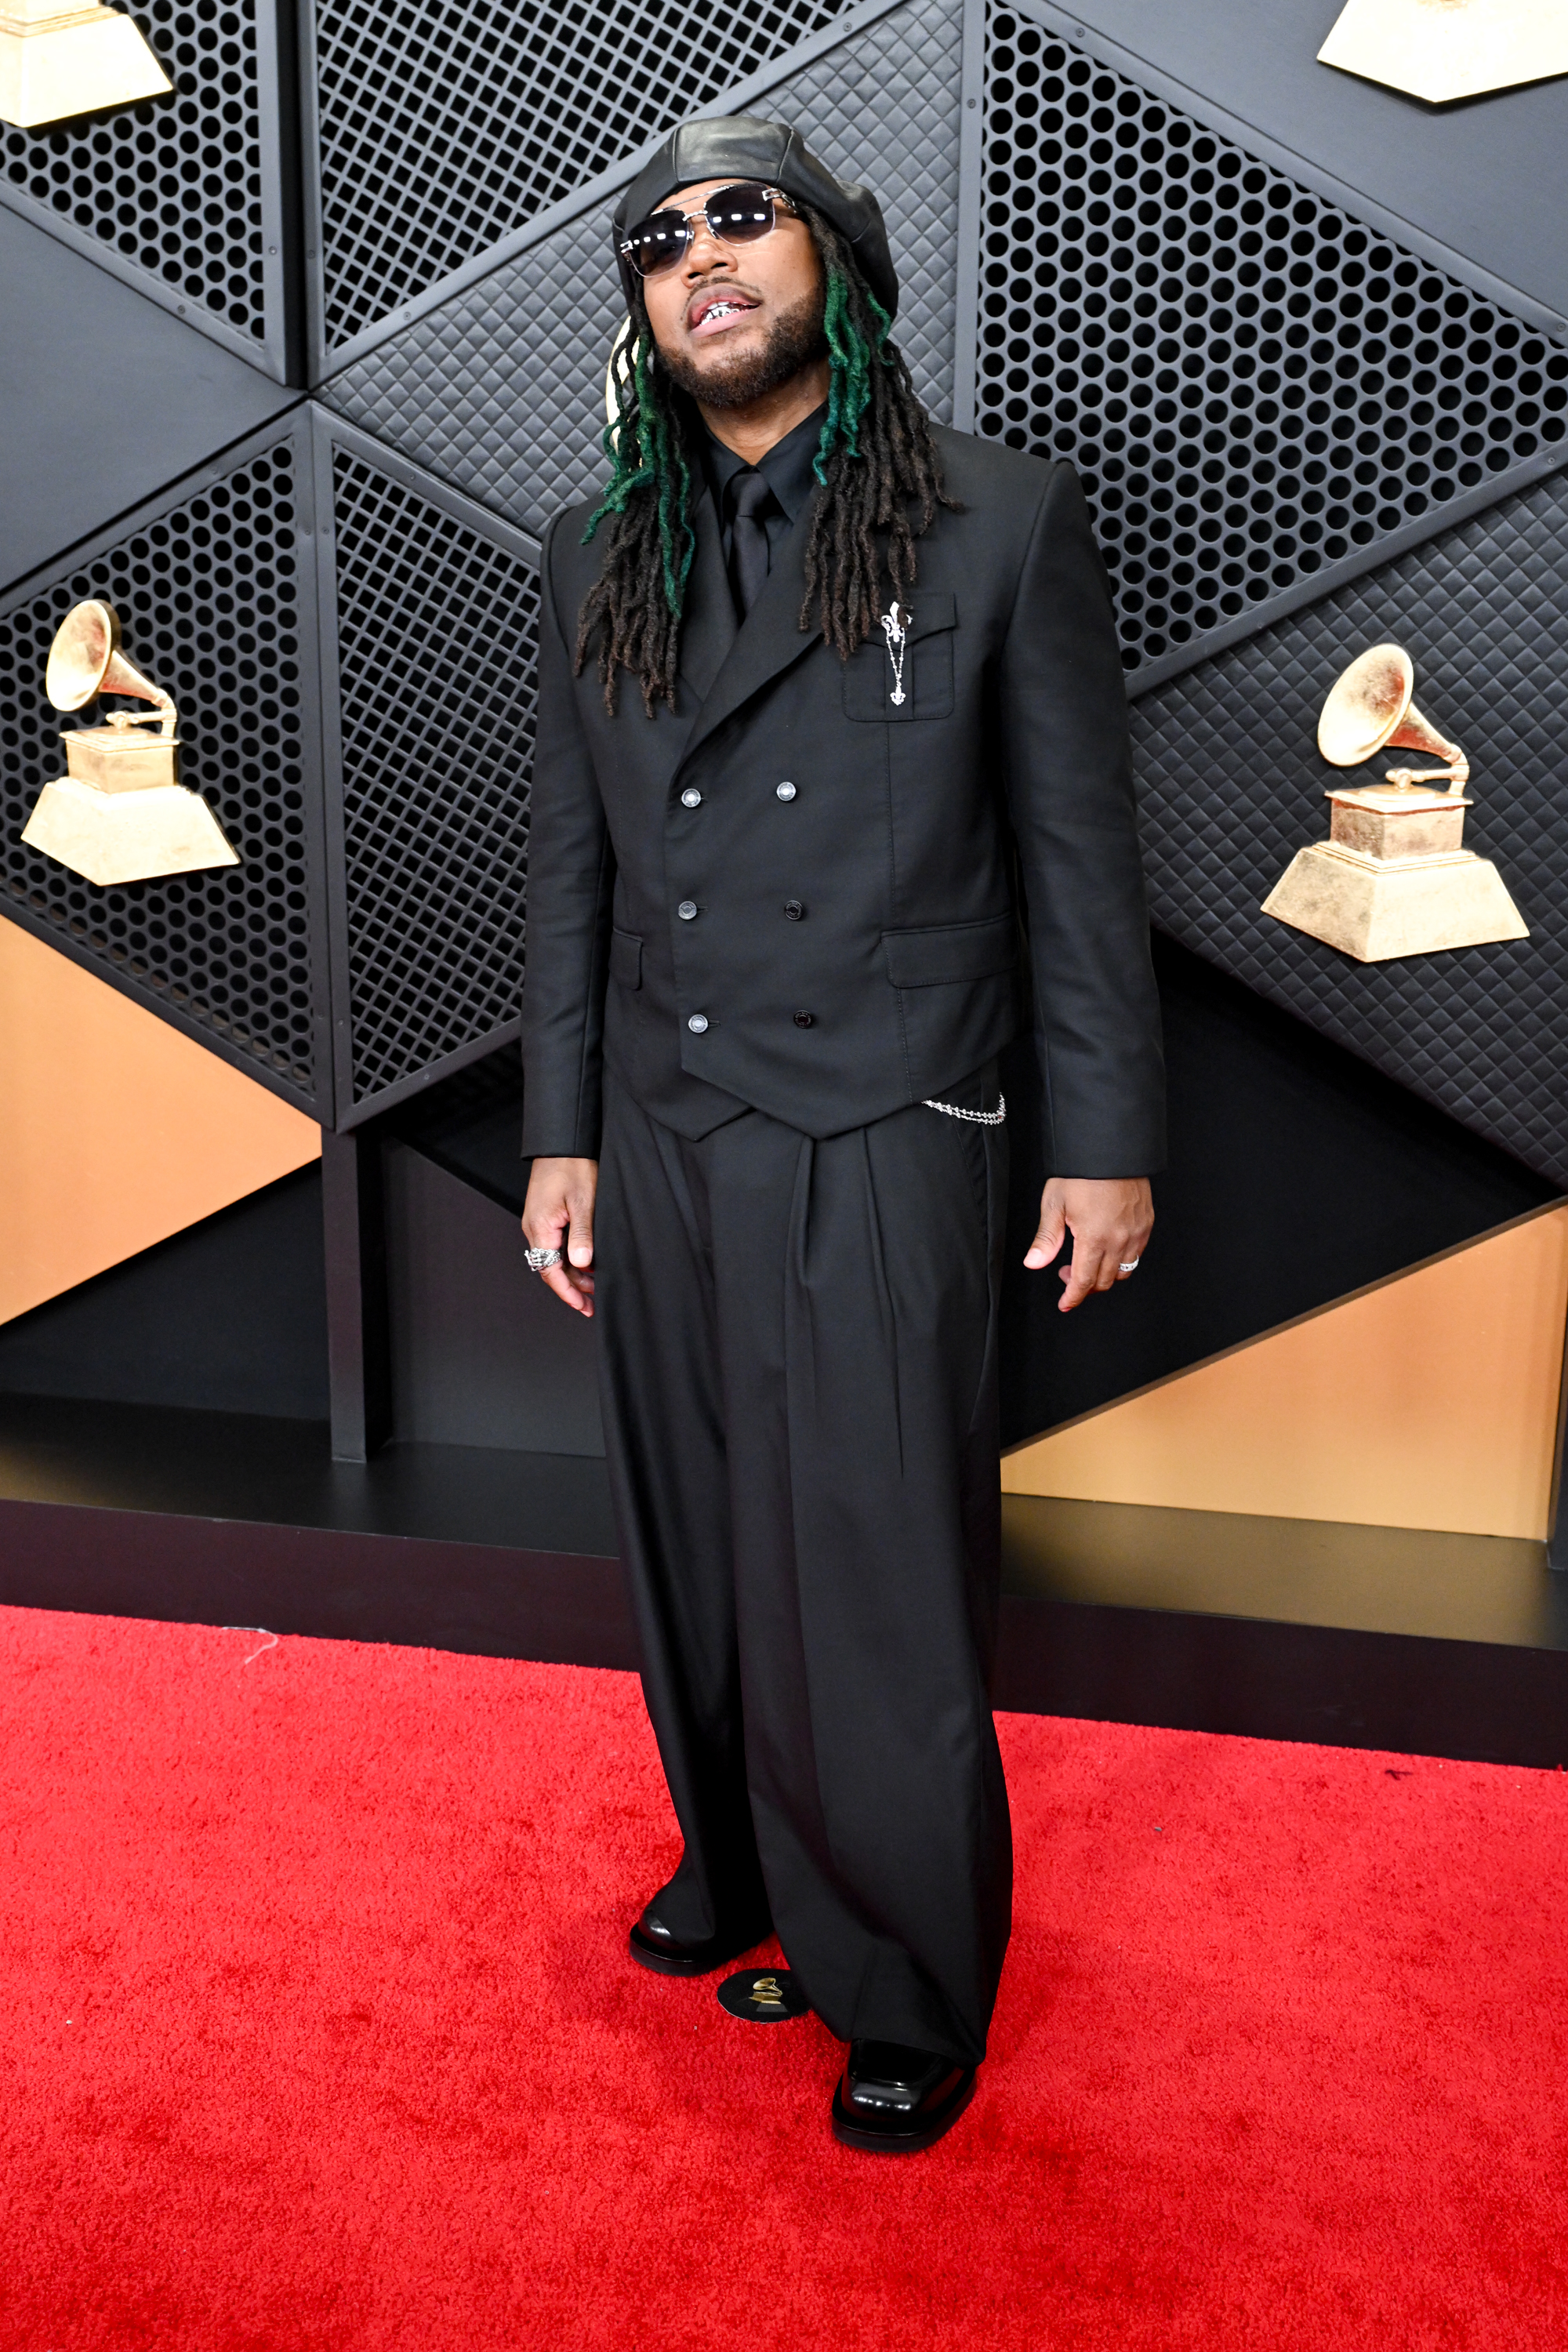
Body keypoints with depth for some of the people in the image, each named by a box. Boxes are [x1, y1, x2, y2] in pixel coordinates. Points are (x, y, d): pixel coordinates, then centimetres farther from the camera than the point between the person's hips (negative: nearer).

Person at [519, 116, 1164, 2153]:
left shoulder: (1003, 525, -2)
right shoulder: (601, 563, 9)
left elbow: (1078, 852, -2)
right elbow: (572, 865, 12)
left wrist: (1107, 1140, -3)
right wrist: (560, 1134, 9)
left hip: (881, 1154, -4)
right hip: (659, 1148, 5)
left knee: (878, 1592, 2)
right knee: (697, 1557, 16)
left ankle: (915, 2000, 24)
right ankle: (741, 1873, 40)